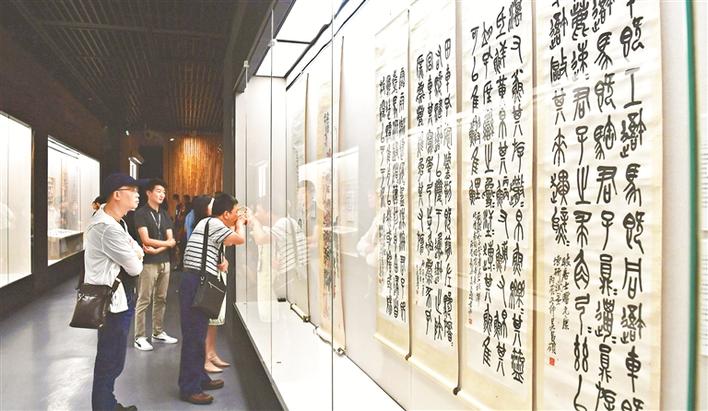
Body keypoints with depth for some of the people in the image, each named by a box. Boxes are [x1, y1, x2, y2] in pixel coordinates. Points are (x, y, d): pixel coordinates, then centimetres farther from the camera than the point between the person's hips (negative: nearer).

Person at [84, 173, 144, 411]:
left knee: (111, 358, 23)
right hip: (112, 301, -11)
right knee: (110, 361, 1)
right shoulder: (107, 227, -24)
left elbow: (138, 251, 14)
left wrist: (133, 254, -7)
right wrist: (135, 260, 2)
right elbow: (135, 268, -19)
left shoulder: (115, 222, 11)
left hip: (119, 297, 11)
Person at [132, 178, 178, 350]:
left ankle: (158, 332, 22)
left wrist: (156, 249, -11)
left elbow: (171, 240, 6)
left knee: (161, 299, 12)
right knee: (143, 301, -1)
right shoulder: (141, 213, -7)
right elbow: (146, 240, -15)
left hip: (164, 262, 6)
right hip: (148, 263, -6)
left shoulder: (164, 214, 12)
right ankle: (139, 337, 6)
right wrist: (166, 243, -5)